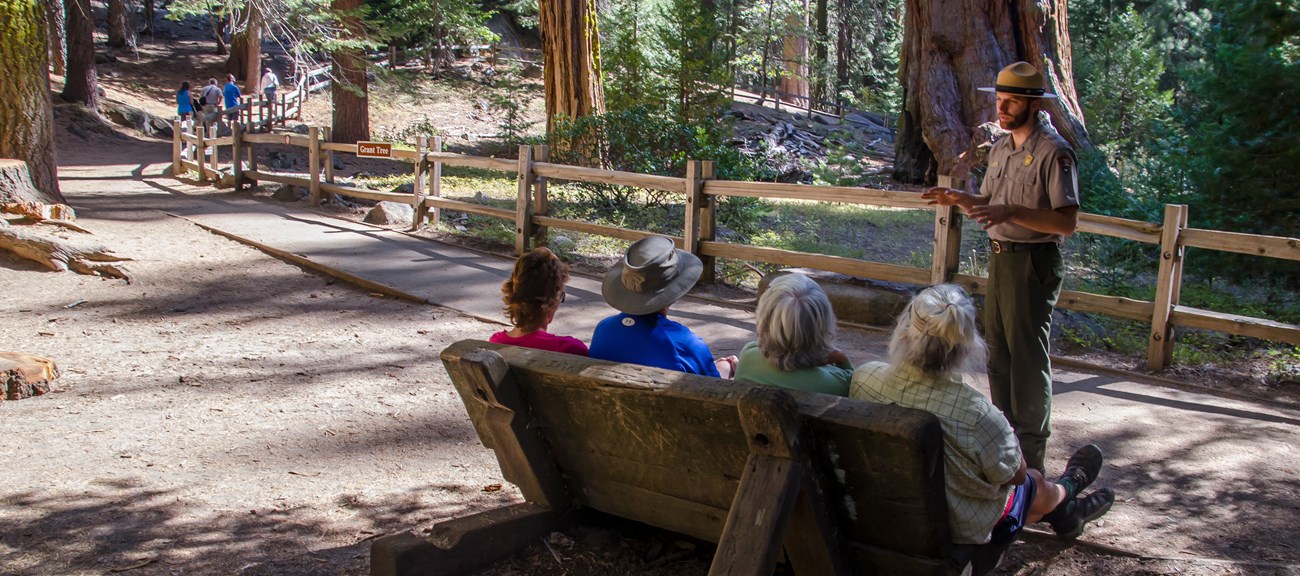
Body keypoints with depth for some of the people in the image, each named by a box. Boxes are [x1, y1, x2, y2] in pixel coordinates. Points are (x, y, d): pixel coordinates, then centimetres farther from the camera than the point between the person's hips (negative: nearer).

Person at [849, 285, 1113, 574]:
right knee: (1034, 484, 30)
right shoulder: (977, 414, -37)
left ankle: (1065, 511, 63)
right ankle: (1066, 490, 66)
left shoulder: (863, 379, -25)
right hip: (960, 532, -4)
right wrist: (1003, 428, 1)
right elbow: (1015, 475, -16)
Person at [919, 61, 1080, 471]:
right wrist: (958, 199, -1)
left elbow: (1067, 222, -21)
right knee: (997, 352, 16)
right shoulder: (999, 150, 12)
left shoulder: (1054, 152, -15)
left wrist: (1011, 212, -30)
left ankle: (1031, 460, 10)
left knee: (1028, 357, -1)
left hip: (1033, 264, -8)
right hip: (999, 257, 8)